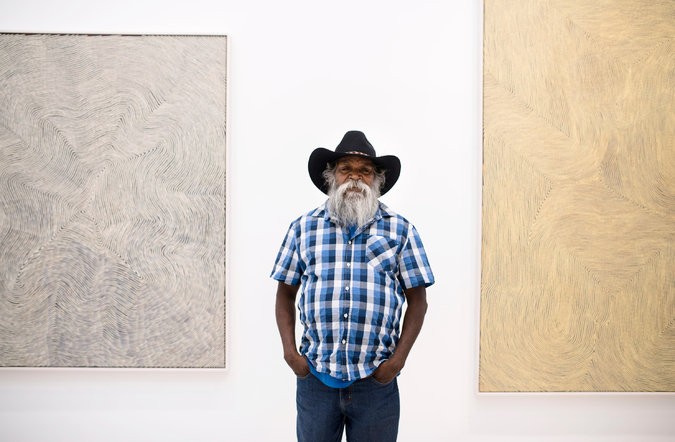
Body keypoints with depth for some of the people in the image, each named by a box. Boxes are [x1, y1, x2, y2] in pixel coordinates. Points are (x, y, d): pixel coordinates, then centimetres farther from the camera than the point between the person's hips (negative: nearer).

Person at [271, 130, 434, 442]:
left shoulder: (400, 230, 4)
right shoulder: (304, 228, 7)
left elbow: (417, 300, 4)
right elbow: (285, 293, 9)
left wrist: (399, 358, -5)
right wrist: (289, 351, -1)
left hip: (376, 380, 0)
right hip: (315, 376, 1)